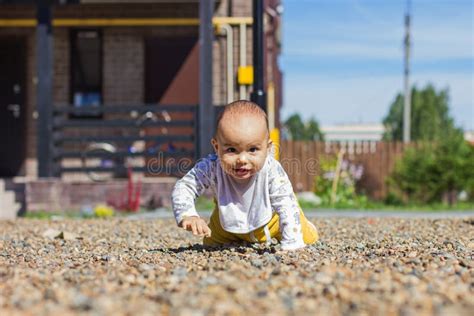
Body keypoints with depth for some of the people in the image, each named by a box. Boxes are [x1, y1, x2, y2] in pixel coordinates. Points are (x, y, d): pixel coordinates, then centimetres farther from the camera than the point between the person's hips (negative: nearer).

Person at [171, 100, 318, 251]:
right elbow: (183, 188, -35)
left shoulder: (272, 170, -42)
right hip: (228, 220, 1)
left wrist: (291, 244, -46)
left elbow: (286, 205, -38)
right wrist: (187, 216, -55)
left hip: (270, 219, -1)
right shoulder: (212, 167, -39)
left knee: (308, 238, 6)